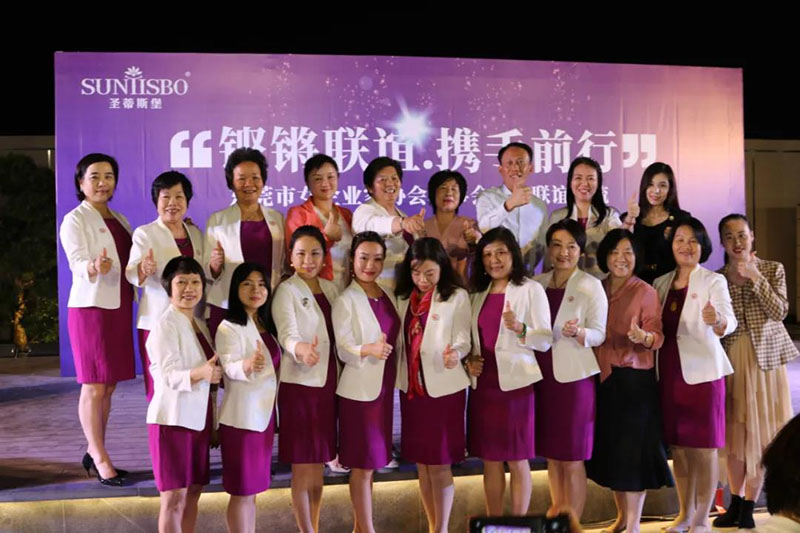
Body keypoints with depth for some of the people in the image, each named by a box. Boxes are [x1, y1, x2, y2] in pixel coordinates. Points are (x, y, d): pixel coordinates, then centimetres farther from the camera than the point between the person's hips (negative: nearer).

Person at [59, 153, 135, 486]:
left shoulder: (120, 221, 15)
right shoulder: (74, 221, -6)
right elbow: (78, 263, -19)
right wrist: (93, 267, -41)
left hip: (120, 308, 7)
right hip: (91, 308, -7)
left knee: (108, 387, 10)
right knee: (94, 388, -2)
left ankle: (94, 452, 21)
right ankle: (100, 459, 6)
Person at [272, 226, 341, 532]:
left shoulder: (330, 288, 11)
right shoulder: (286, 291, -7)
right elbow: (286, 333, -23)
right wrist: (300, 348, -44)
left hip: (327, 382, 6)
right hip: (299, 383, -6)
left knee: (318, 464, 13)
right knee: (303, 467, -1)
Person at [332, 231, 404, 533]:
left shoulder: (388, 295, 8)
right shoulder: (346, 300, -11)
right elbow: (342, 349, -17)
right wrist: (368, 350, -33)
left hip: (385, 388, 7)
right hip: (360, 391, -7)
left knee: (371, 462, 13)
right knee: (363, 464, -1)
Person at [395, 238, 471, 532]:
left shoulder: (457, 297, -6)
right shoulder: (403, 298, 9)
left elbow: (462, 340, -12)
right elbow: (401, 341, 10)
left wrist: (455, 353, -33)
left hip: (443, 388, -5)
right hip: (411, 388, 5)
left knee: (440, 465, 0)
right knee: (422, 464, 12)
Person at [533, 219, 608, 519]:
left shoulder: (591, 285, -5)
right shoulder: (537, 284, 9)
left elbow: (600, 333, -10)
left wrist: (578, 332, -28)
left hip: (574, 378, -5)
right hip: (543, 376, 5)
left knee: (572, 459, -1)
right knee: (552, 456, 12)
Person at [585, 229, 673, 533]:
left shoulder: (645, 292, -5)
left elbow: (658, 338, -9)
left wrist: (642, 336, -29)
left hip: (634, 379, -5)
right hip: (602, 377, 5)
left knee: (632, 447, -1)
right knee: (609, 447, 11)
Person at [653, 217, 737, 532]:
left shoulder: (713, 281, -4)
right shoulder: (661, 283, 10)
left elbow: (729, 322, -19)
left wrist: (716, 321, -40)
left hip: (702, 372, -4)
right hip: (669, 371, 5)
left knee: (704, 447, 1)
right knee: (677, 446, 11)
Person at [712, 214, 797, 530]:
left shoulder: (773, 270, 1)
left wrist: (755, 276, -17)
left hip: (764, 356, -1)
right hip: (730, 358, 1)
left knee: (759, 430, 1)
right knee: (734, 431, 6)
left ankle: (748, 505, 11)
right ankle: (735, 504, 17)